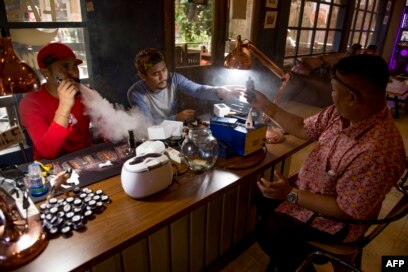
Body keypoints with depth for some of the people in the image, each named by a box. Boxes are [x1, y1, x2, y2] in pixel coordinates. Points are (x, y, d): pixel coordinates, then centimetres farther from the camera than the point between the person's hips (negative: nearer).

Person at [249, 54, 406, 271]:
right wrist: (267, 107, -2)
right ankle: (287, 254, 39)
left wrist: (292, 195, -28)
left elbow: (346, 210, -29)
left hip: (332, 220, -7)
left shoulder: (377, 152, -37)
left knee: (267, 232, 0)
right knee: (262, 199, 15)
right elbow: (304, 129, 2)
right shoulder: (340, 112, -13)